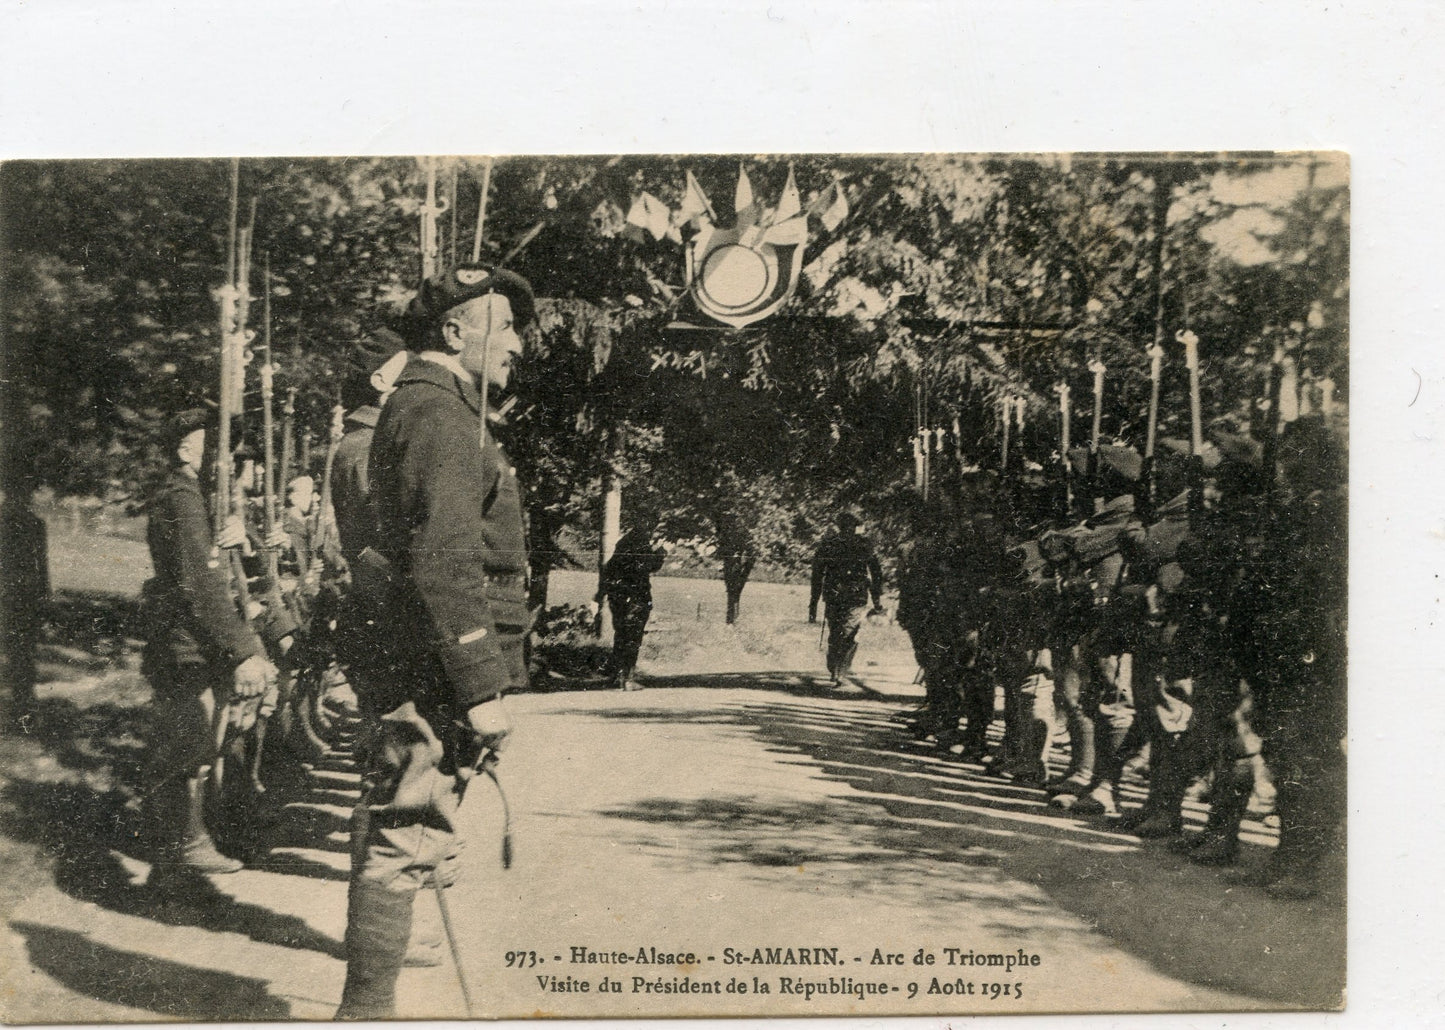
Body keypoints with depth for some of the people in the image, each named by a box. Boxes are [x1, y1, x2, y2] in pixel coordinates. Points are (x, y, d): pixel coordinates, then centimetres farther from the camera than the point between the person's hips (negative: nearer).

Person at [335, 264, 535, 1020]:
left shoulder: (422, 410, 21)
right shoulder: (438, 416, -13)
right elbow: (444, 566, -23)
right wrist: (481, 690, -23)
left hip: (407, 671, 11)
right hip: (434, 676, -11)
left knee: (393, 843, 15)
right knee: (403, 842, -5)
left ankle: (366, 1007, 25)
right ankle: (368, 1009, 3)